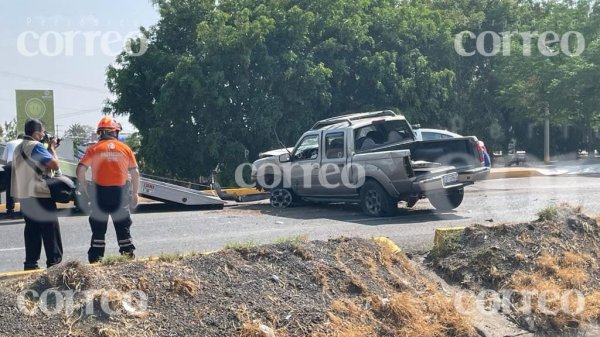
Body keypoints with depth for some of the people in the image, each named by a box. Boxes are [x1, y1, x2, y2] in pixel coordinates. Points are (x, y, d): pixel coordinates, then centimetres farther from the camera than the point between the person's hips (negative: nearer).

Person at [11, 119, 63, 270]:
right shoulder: (36, 146, -13)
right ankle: (54, 262, -2)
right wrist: (52, 149, -4)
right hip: (40, 195, -8)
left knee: (32, 230, 10)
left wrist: (49, 149, 13)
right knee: (50, 231, -2)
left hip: (24, 195, 8)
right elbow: (55, 165, -19)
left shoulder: (19, 148, 15)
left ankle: (31, 263, 9)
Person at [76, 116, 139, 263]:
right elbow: (135, 172, 4)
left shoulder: (94, 149, -3)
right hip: (120, 192, 1)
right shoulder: (125, 149, 3)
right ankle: (128, 255, 14)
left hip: (99, 192, -1)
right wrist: (135, 193, 12)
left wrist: (82, 186, 7)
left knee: (98, 228, 8)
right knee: (123, 227, 12)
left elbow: (80, 170, -9)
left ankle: (96, 259, 8)